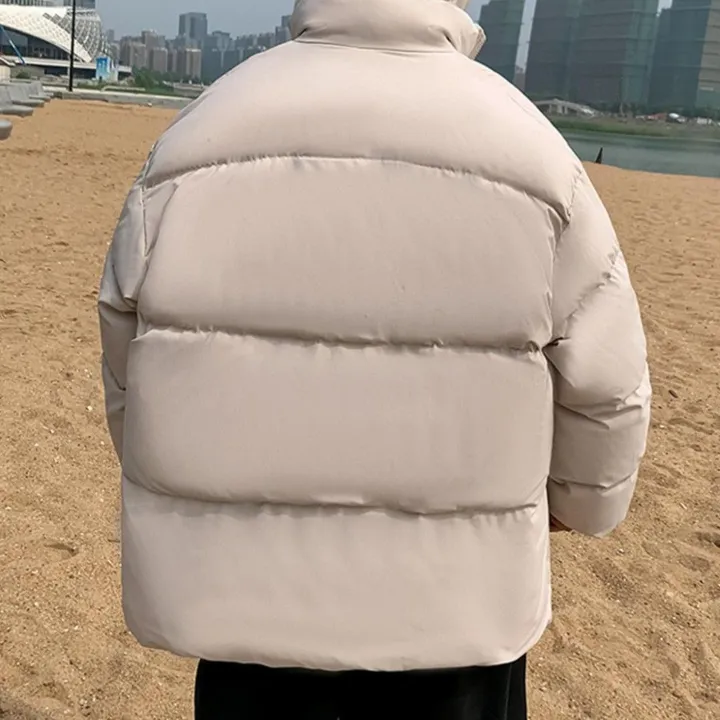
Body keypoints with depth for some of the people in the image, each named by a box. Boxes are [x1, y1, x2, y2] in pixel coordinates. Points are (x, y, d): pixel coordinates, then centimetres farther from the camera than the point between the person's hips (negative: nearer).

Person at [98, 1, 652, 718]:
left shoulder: (195, 140, -6)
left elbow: (128, 359, 3)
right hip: (453, 602, -1)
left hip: (247, 583, 2)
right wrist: (582, 496, 16)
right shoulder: (529, 150, -12)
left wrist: (182, 499, 20)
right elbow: (603, 384, -5)